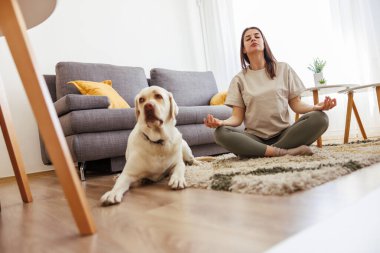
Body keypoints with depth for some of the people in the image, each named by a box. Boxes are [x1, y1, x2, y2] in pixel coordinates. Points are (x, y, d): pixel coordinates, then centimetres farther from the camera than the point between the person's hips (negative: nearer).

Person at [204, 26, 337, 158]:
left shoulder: (283, 69, 9)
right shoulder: (239, 79, 6)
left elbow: (296, 104, 7)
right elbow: (237, 117, 0)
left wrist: (316, 107, -14)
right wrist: (221, 122, -22)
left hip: (283, 134, 1)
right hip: (254, 138, -1)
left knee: (320, 118, -24)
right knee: (220, 133, -29)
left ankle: (253, 152, -24)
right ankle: (286, 152, -28)